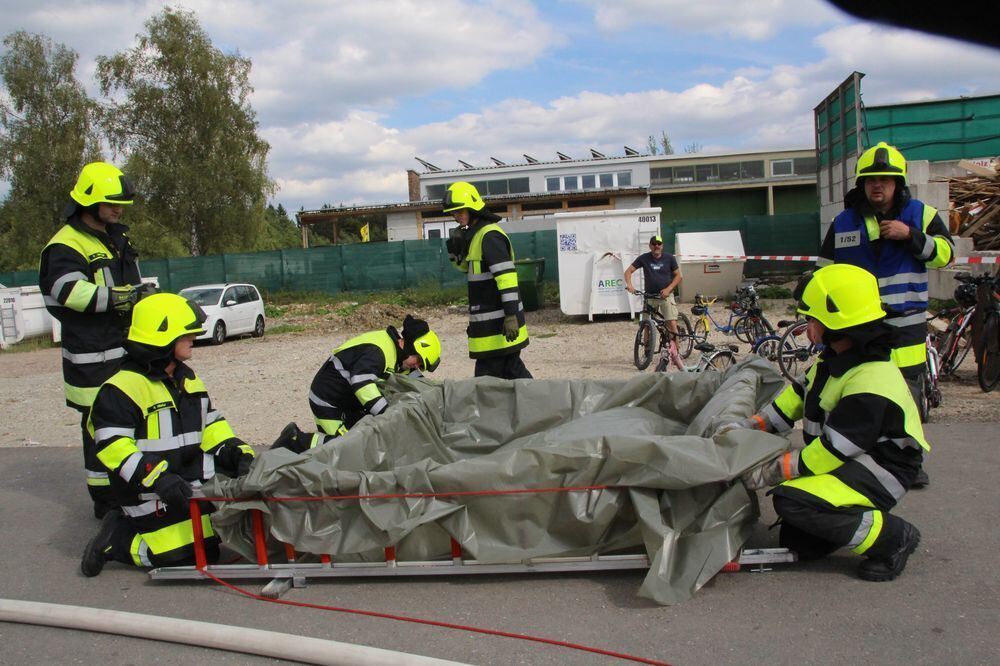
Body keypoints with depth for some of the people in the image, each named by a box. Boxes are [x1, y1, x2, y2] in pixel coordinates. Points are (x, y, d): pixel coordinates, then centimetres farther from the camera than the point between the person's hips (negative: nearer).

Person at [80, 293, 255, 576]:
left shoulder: (187, 379, 15)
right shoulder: (122, 388, -13)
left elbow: (211, 424, 19)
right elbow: (112, 446, -19)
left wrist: (239, 452, 3)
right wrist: (157, 477, -28)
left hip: (196, 482, 8)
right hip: (152, 495, -8)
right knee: (188, 553, -15)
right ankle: (117, 539, 6)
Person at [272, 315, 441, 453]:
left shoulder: (396, 355, 7)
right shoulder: (376, 351, -26)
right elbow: (361, 382, -40)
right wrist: (387, 414, -42)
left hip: (349, 404, 10)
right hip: (328, 403, -10)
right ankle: (297, 440, -8)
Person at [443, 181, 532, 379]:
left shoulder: (490, 235, -16)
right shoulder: (475, 234, 15)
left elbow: (506, 275, -23)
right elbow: (465, 267, 28)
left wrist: (511, 314, -27)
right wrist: (454, 248, 7)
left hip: (495, 323, -10)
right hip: (491, 317, 10)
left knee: (487, 376, -5)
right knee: (512, 369, 15)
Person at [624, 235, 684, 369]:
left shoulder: (669, 258, -2)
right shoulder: (644, 258, -1)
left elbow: (678, 276, 2)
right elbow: (628, 271, -1)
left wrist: (668, 289, -13)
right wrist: (629, 285, -20)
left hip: (666, 296, -2)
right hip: (649, 296, 2)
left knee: (672, 325, -13)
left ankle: (675, 354, -7)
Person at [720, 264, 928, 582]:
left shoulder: (870, 383, -27)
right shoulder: (835, 361, 3)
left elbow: (831, 451, -27)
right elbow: (795, 399, 12)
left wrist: (770, 471, -23)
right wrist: (747, 427, 3)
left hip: (878, 472, -9)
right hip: (845, 461, 9)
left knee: (791, 499, -28)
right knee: (798, 545, 2)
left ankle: (892, 536, -11)